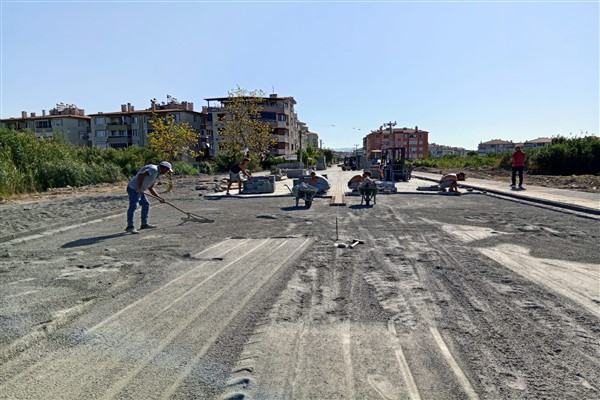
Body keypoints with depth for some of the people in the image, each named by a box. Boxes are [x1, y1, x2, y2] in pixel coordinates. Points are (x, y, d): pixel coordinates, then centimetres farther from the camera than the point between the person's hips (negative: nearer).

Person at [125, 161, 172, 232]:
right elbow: (141, 175, -25)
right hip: (133, 188, -11)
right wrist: (139, 187, -24)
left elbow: (150, 189, 22)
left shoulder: (156, 174, 19)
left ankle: (144, 224, 25)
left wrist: (159, 197, 17)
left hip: (139, 190, 11)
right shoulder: (153, 169, -12)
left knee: (146, 205, 16)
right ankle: (130, 226, -25)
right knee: (133, 206, -19)